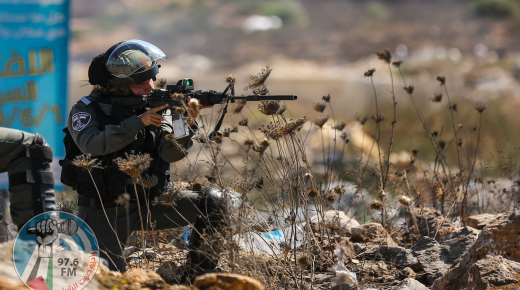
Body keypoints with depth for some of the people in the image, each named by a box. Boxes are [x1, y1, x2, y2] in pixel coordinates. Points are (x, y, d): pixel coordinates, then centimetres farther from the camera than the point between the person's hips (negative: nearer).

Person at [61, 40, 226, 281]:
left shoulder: (153, 106, 2)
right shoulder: (87, 109, -8)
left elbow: (171, 153, -10)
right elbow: (92, 144, -28)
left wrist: (187, 125, -30)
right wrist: (138, 122, -32)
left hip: (149, 204, 4)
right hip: (104, 213, -4)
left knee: (214, 201, -15)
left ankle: (196, 276, -4)